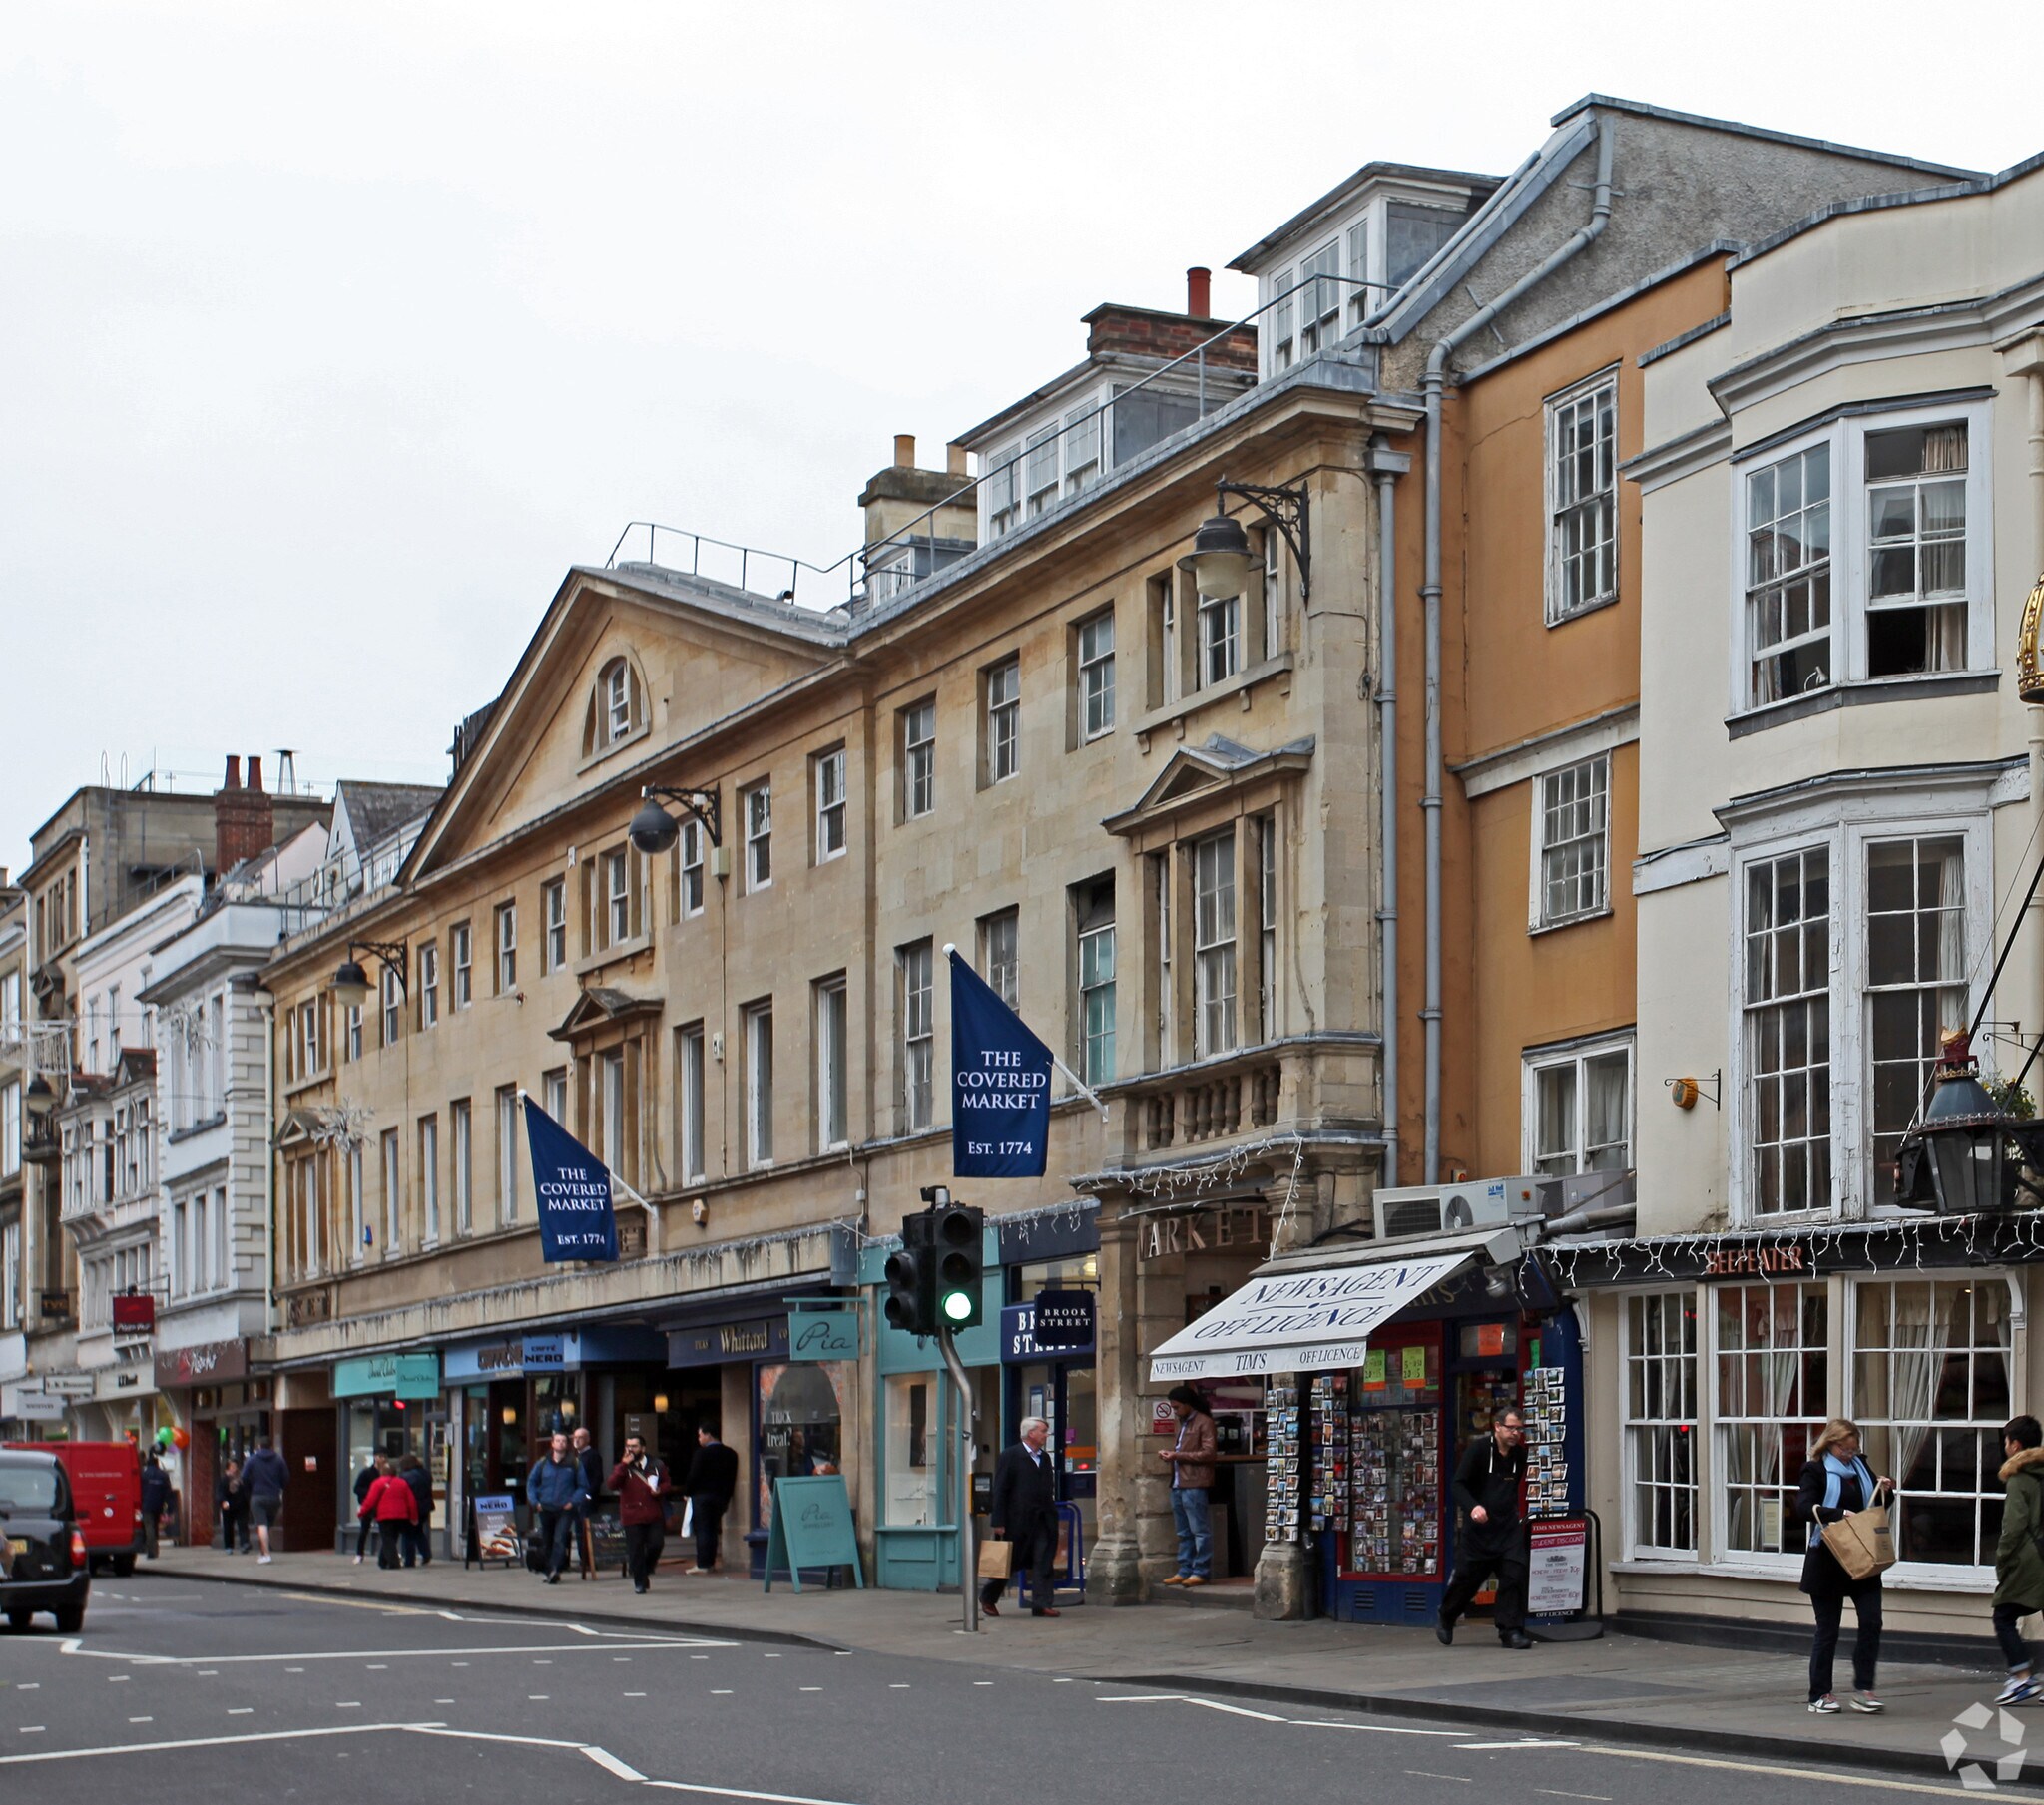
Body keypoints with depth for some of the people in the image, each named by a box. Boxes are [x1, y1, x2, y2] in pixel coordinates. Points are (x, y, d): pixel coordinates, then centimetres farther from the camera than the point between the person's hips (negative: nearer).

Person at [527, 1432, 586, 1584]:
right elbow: (531, 1482, 13)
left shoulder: (574, 1464, 2)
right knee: (546, 1542, 11)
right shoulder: (542, 1462, 6)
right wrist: (534, 1501, 1)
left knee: (559, 1540, -17)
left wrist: (573, 1501, -9)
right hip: (545, 1508, 3)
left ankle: (554, 1570, -25)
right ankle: (548, 1570, 23)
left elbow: (582, 1486, 4)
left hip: (565, 1510, -3)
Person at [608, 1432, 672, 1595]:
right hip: (632, 1517, -1)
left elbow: (666, 1482, 17)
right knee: (635, 1549, -2)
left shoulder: (656, 1464, 7)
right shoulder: (622, 1467, 3)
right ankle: (639, 1582, 7)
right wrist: (623, 1465, -21)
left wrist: (659, 1490, -6)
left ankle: (646, 1570, 22)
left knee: (656, 1544, -6)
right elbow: (613, 1484, -14)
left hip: (654, 1515, 1)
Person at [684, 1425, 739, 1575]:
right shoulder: (730, 1454, 7)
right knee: (712, 1529, 12)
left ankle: (702, 1564, -6)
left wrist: (687, 1492, 1)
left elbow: (694, 1475, -13)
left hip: (701, 1495, -6)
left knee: (702, 1530, -3)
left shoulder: (702, 1453, -12)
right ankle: (711, 1563, 11)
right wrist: (726, 1497, 14)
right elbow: (732, 1478, 9)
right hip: (720, 1497, 6)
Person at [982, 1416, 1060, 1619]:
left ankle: (1042, 1604, -3)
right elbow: (1000, 1491, -9)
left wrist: (1052, 1516, 11)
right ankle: (988, 1598, 23)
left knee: (1044, 1562, -3)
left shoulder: (1045, 1458, 14)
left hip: (1043, 1521, 6)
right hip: (1017, 1522, -5)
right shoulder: (1010, 1457, -6)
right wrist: (998, 1522, -14)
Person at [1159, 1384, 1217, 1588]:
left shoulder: (1204, 1422, -6)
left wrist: (1177, 1455, -15)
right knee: (1183, 1532, 10)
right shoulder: (1183, 1424, 23)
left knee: (1199, 1530, -7)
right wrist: (1169, 1453, 11)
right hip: (1178, 1484, 9)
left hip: (1195, 1485, -9)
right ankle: (1185, 1571, 13)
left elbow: (1208, 1453, -14)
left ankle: (1201, 1571, -6)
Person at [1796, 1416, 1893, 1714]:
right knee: (1827, 1630, 3)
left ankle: (1863, 1690, 4)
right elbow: (1804, 1507, -22)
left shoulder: (1859, 1466, 12)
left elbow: (1875, 1506, 25)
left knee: (1871, 1622, -4)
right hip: (1827, 1563, -5)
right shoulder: (1816, 1471, -6)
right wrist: (1839, 1514, -33)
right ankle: (1820, 1694, 12)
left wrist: (1884, 1491, 3)